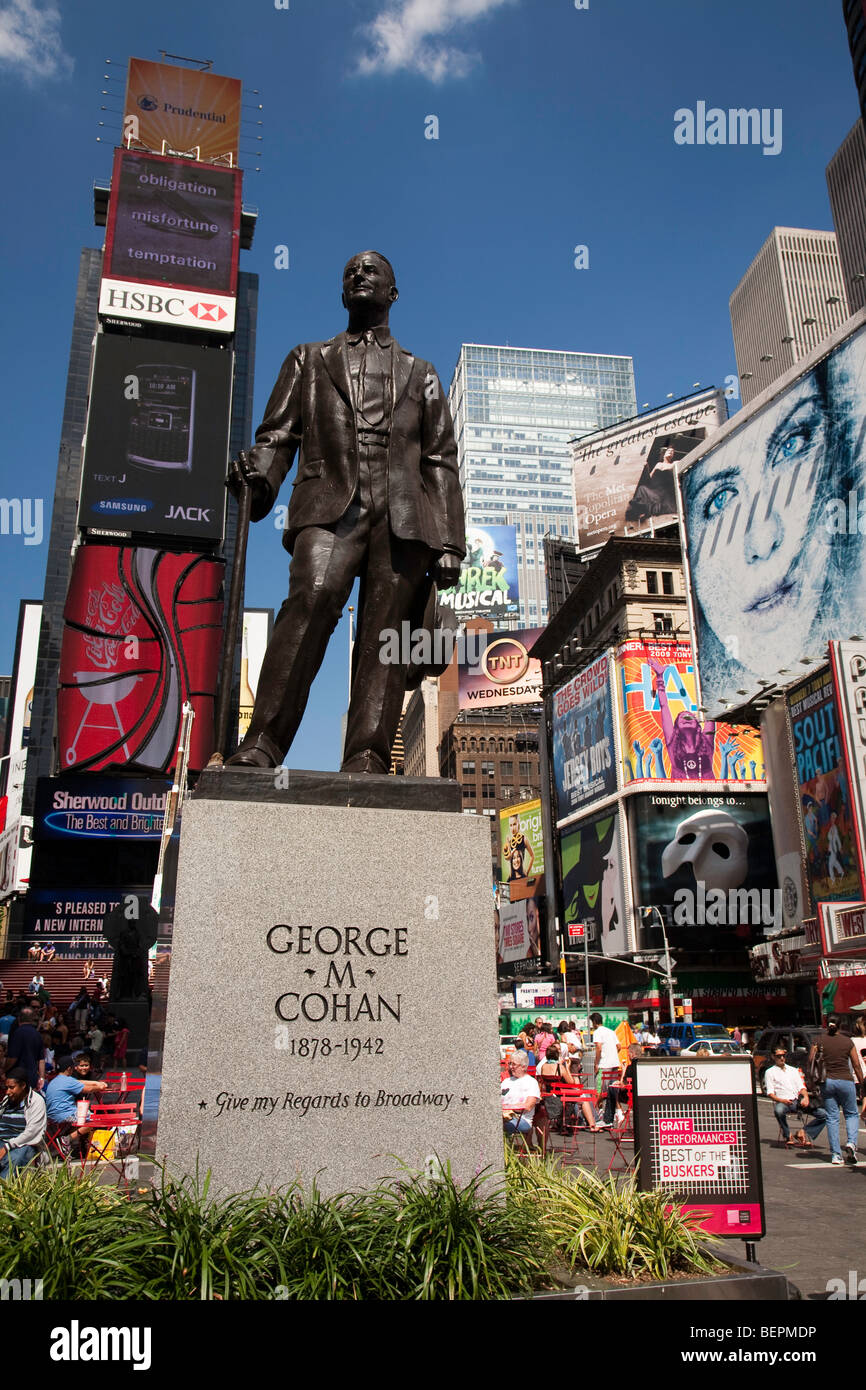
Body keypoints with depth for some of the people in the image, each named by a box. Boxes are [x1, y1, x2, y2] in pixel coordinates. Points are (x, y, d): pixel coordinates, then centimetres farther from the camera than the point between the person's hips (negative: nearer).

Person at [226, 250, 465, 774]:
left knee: (386, 631, -14)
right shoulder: (309, 360, 30)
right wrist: (258, 476, -9)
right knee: (311, 600, -27)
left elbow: (442, 463, 19)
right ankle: (262, 744, -33)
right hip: (331, 504, -1)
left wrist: (449, 544, 5)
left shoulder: (420, 374, 30)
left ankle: (366, 758, -22)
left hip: (403, 514, 2)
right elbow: (278, 434, 16)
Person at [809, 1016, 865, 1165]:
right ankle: (851, 1142, -7)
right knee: (852, 1114, 17)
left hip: (827, 1081, 1)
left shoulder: (819, 1040, 0)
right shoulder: (847, 1041, 0)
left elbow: (811, 1060, 0)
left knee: (832, 1118, 6)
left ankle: (836, 1155, 3)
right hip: (845, 1081, -1)